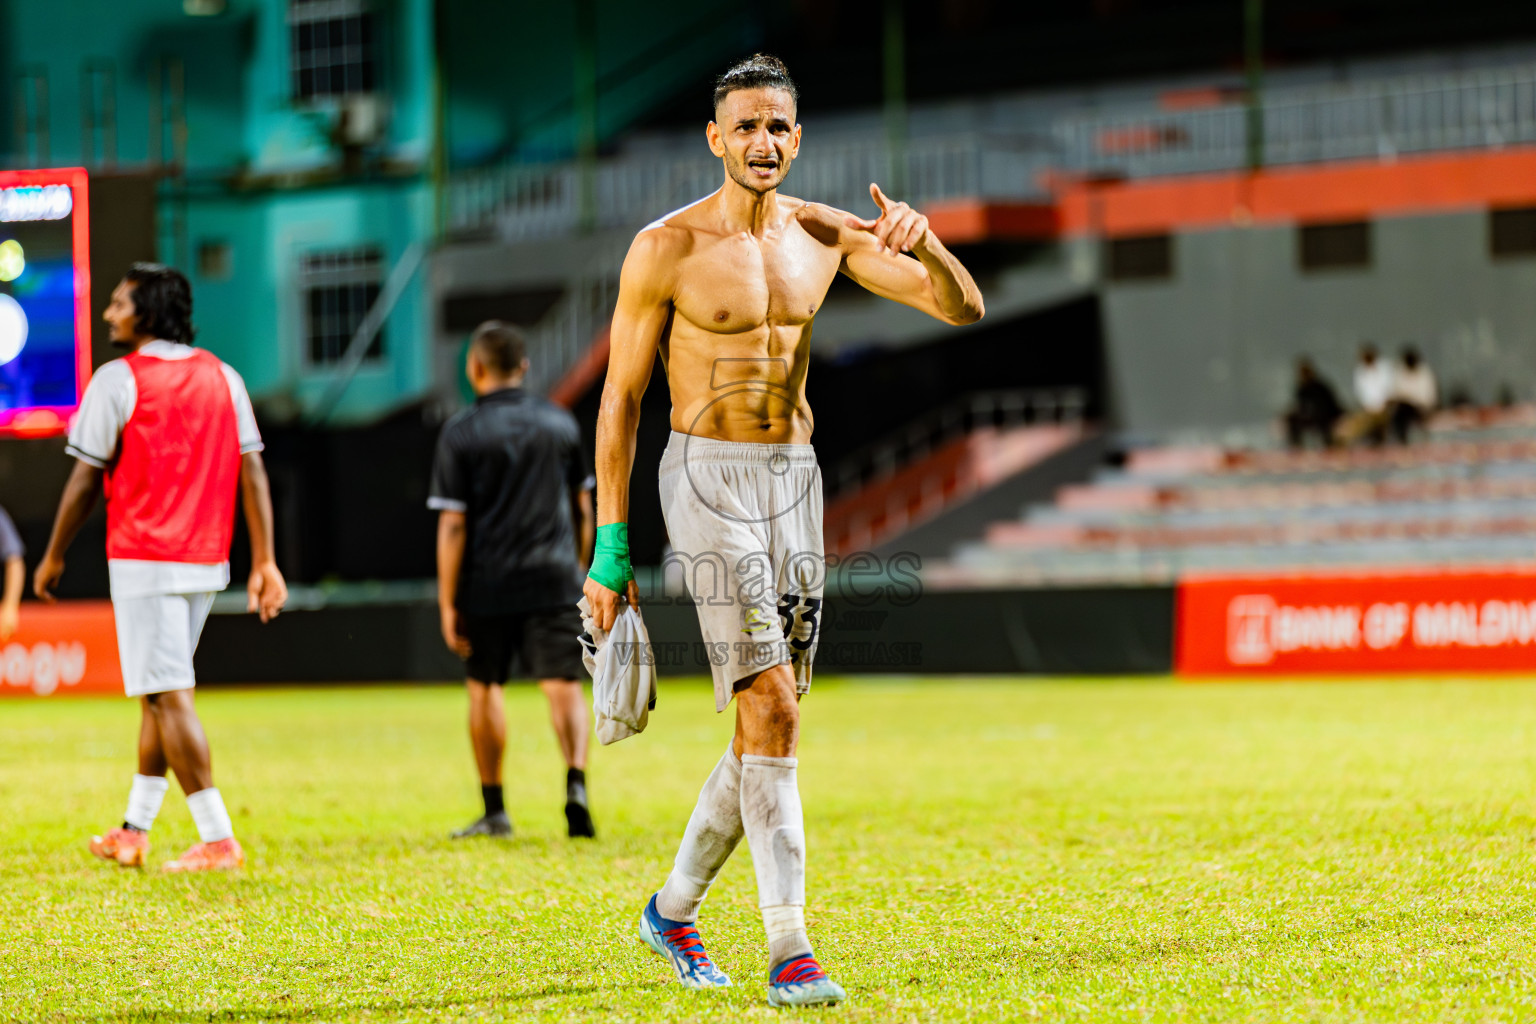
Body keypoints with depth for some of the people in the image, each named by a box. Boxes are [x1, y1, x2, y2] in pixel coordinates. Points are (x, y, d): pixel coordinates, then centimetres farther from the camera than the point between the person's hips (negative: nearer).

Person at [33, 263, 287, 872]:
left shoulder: (118, 380, -9)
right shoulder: (222, 377, 8)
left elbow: (86, 479, -7)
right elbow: (251, 472, 3)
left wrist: (53, 557, 4)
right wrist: (264, 563, 3)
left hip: (145, 563, -6)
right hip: (206, 562, 6)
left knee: (168, 696, -5)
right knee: (160, 693, 16)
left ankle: (217, 839, -10)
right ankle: (134, 833, 22)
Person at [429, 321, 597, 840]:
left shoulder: (461, 433, -4)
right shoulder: (561, 422, 7)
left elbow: (453, 525, -7)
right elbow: (583, 509, 13)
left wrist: (448, 603, -3)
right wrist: (578, 572, 24)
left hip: (488, 584, -2)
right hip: (554, 578, 2)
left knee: (484, 689, 13)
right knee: (564, 685, -3)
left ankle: (494, 809, 17)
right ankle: (576, 781, -27)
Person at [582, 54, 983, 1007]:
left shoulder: (827, 234, 6)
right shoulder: (666, 249, -7)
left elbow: (962, 306, 1)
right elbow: (620, 400, -3)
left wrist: (923, 242, -22)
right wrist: (611, 547, -6)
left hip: (796, 482, 6)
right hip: (707, 476, -6)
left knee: (770, 721, 10)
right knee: (771, 709, -16)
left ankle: (675, 909, 31)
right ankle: (790, 953, -17)